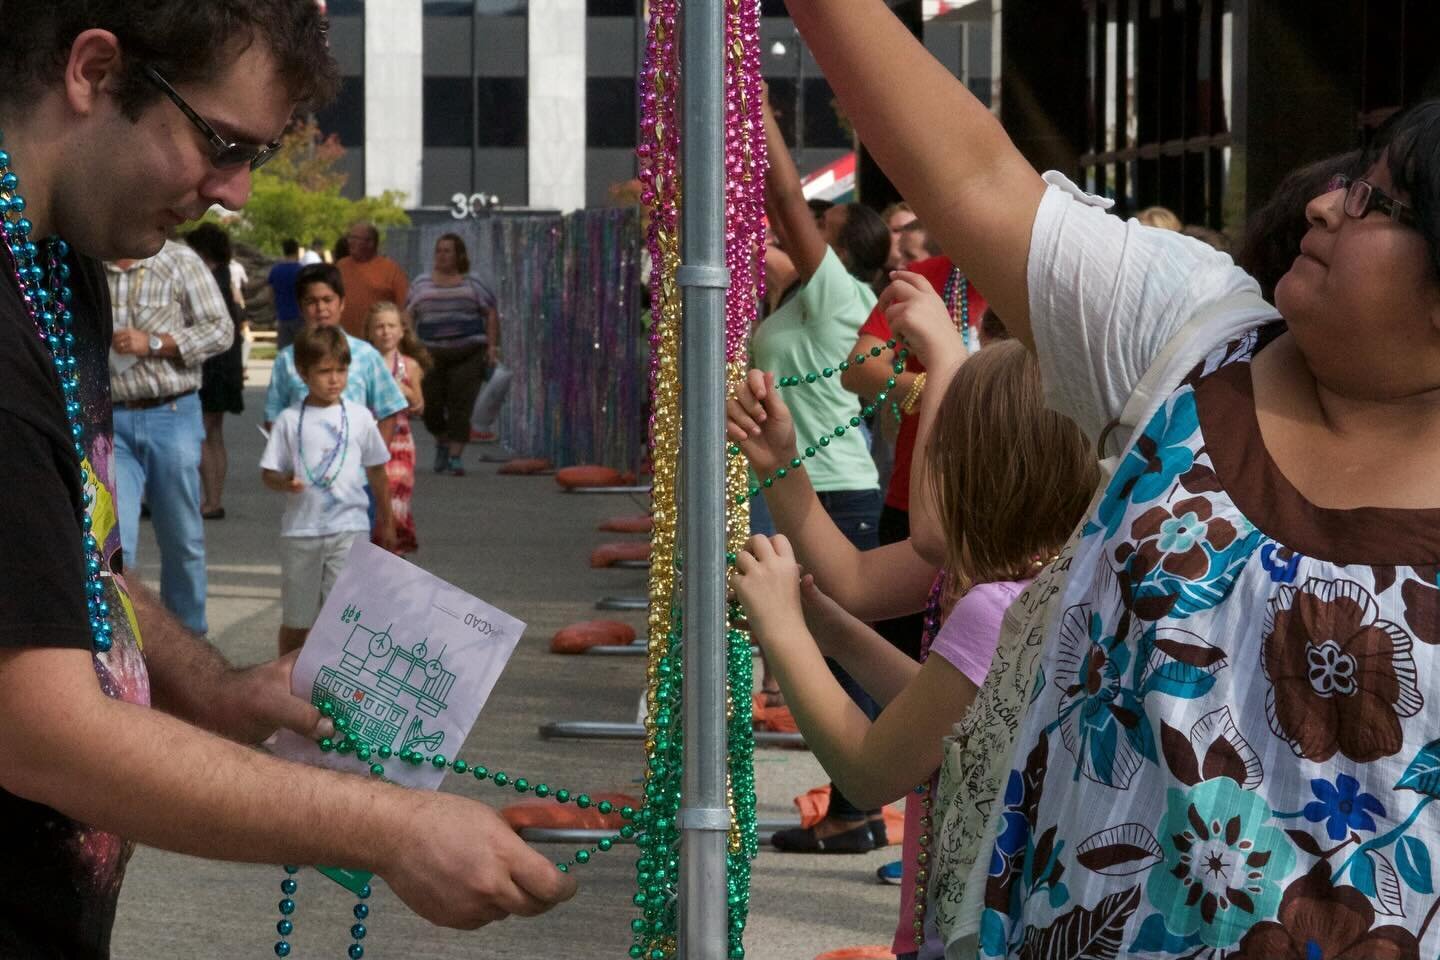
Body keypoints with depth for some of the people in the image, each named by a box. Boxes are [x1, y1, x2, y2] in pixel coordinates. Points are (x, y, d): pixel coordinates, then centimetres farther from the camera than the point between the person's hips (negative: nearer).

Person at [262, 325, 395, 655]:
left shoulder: (359, 417, 3)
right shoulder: (289, 420, 0)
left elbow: (376, 471, 12)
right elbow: (268, 472, 2)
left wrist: (386, 522, 18)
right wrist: (285, 483, -21)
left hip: (349, 528, 0)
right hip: (300, 530, 1)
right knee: (296, 618, 12)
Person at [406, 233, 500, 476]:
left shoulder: (472, 284, 7)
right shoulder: (421, 285, 10)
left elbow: (491, 314, 7)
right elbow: (406, 316, 9)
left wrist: (492, 347, -2)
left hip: (468, 354, -2)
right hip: (430, 355, 2)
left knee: (461, 406, -9)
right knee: (431, 408, 2)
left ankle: (455, 456, -8)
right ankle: (442, 442, 30)